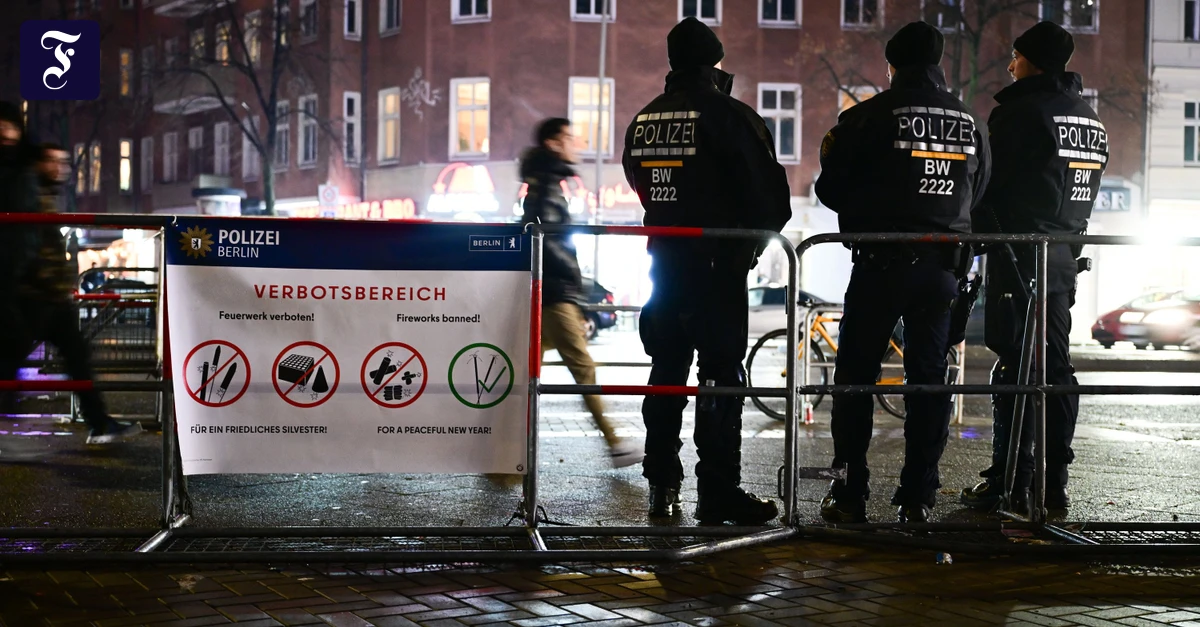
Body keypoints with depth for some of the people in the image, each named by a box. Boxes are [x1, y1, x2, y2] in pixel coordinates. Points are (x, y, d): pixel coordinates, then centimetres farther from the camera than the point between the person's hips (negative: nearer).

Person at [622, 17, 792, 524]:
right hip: (717, 263, -6)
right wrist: (756, 237, 6)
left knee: (667, 369, 14)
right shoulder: (728, 116, -11)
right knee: (721, 375, -3)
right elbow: (769, 190, -11)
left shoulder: (642, 121, 10)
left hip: (664, 259, 6)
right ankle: (719, 493, -4)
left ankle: (661, 484, 17)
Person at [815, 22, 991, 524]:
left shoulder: (868, 116, -7)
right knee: (929, 377, 9)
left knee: (856, 376, 4)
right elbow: (976, 195, 16)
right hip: (943, 267, 4)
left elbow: (831, 190, -3)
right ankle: (918, 497, 9)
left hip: (881, 262, -4)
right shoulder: (969, 122, 8)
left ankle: (849, 496, 4)